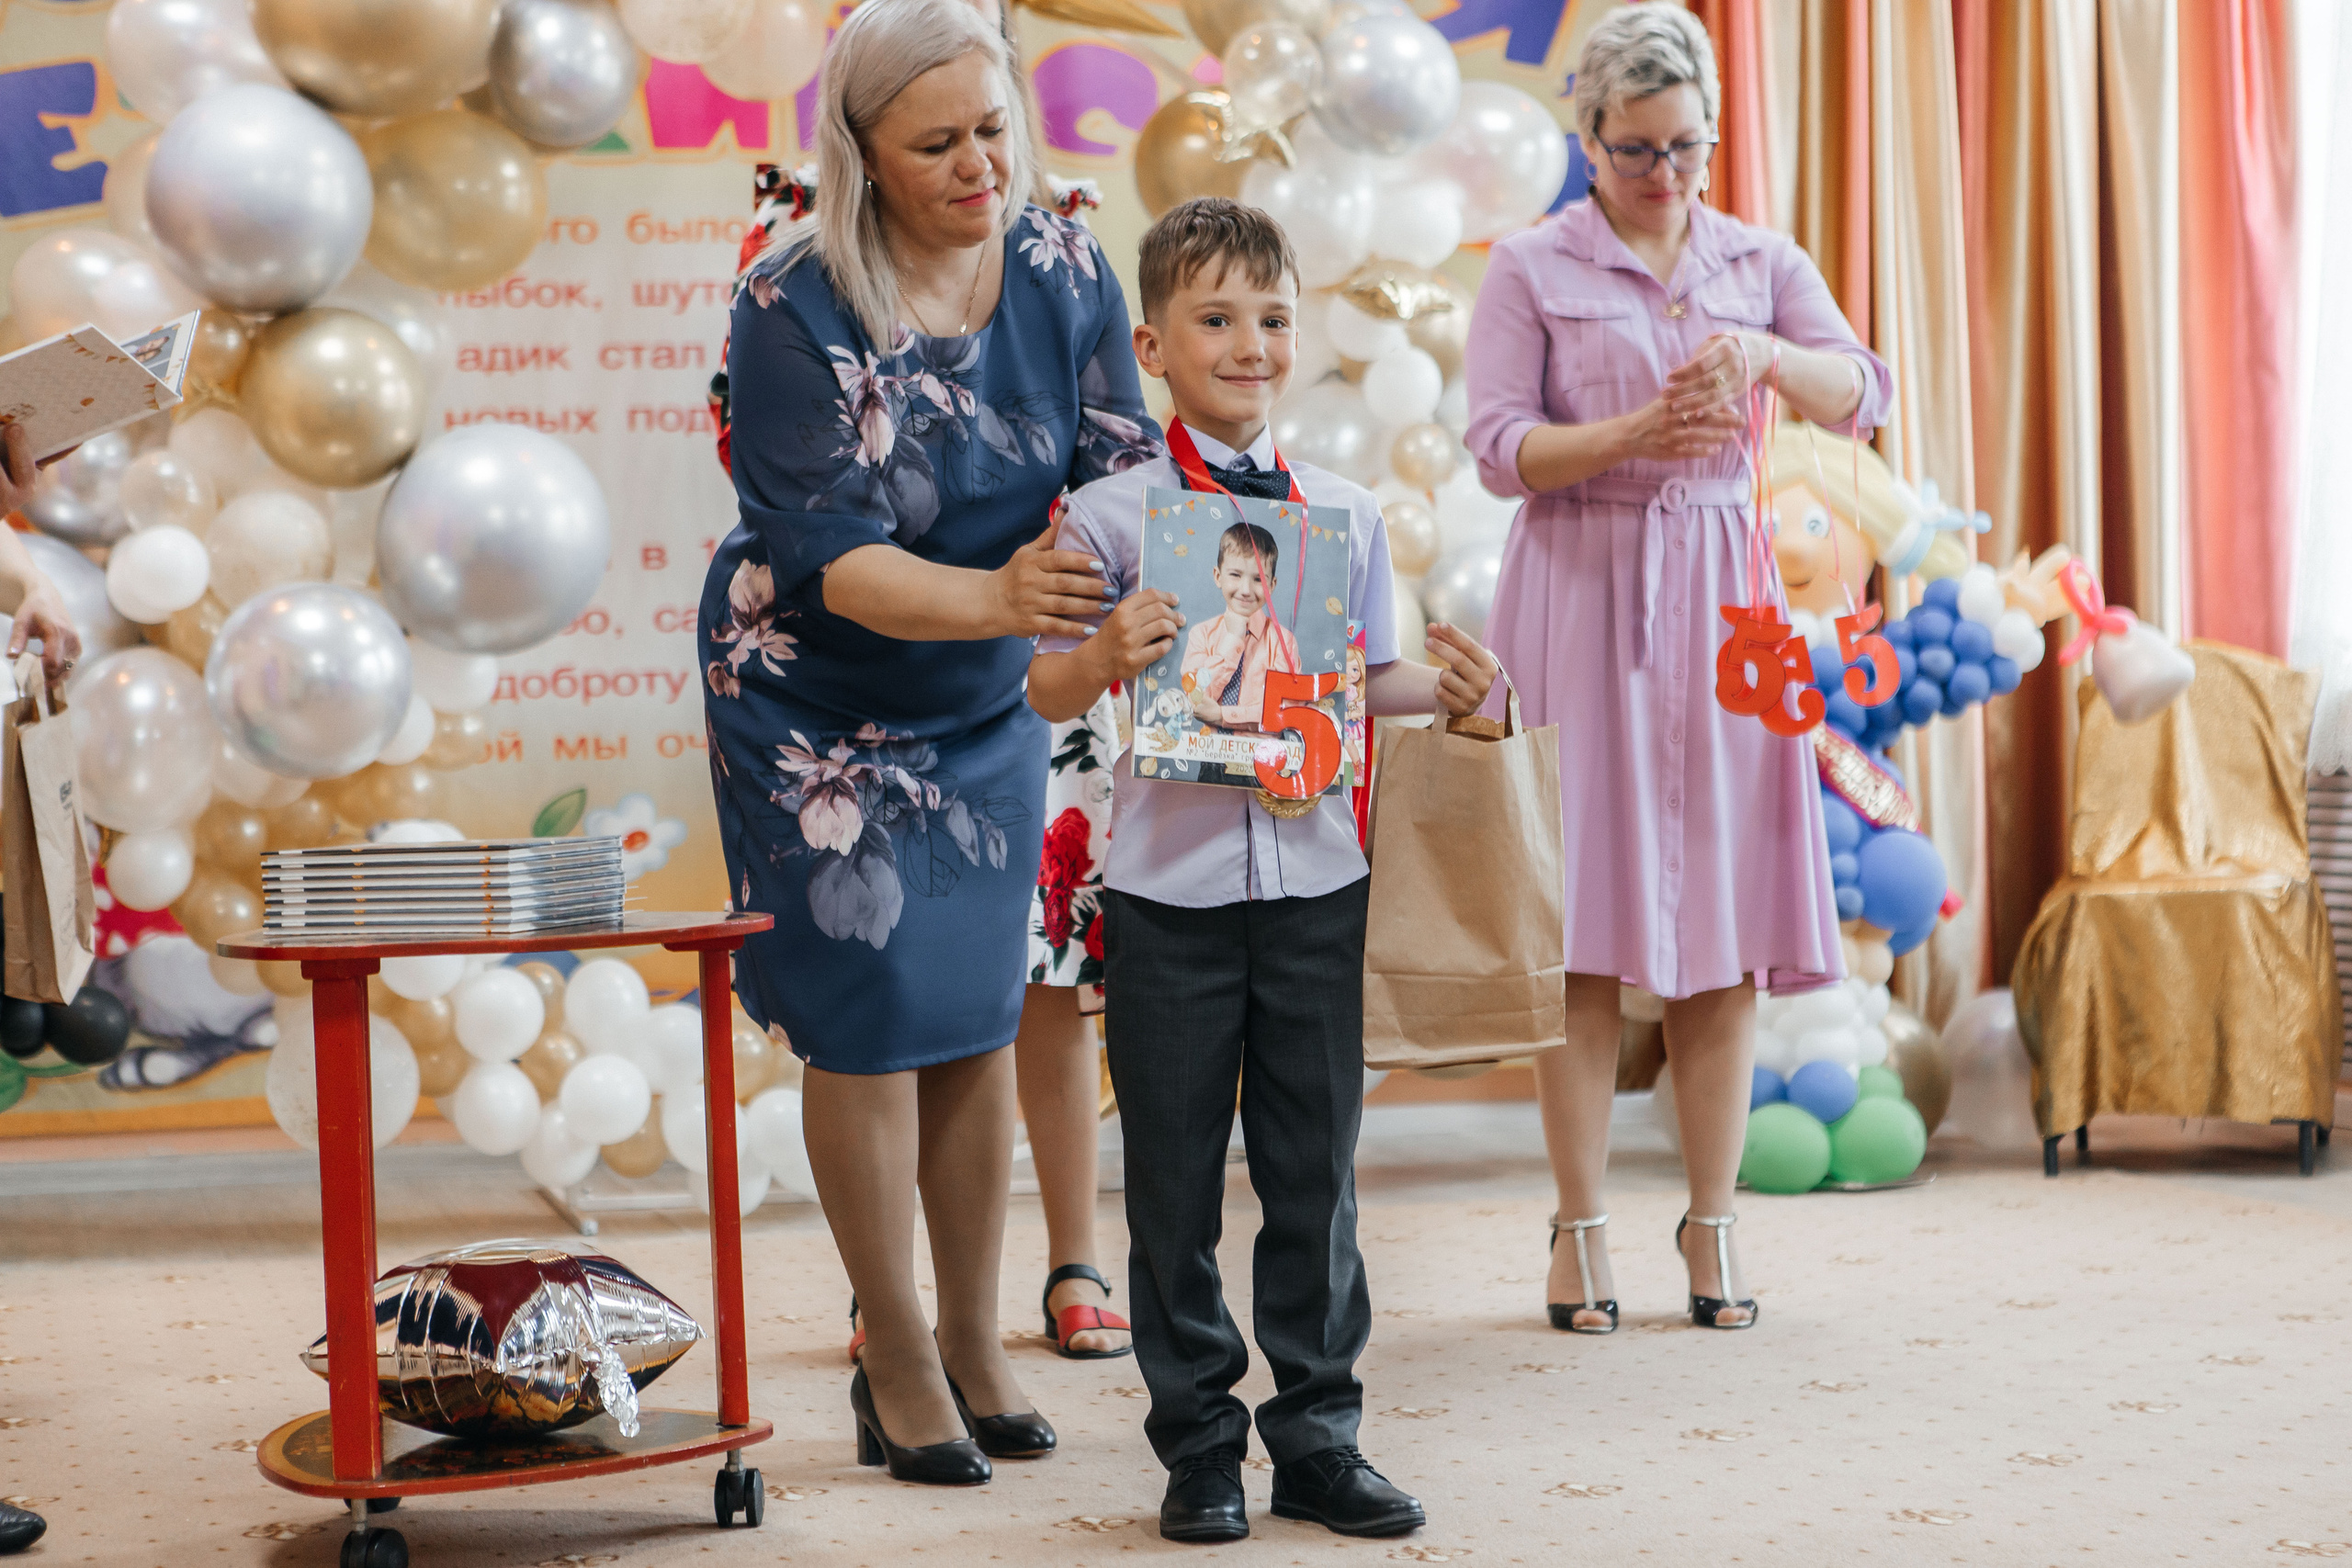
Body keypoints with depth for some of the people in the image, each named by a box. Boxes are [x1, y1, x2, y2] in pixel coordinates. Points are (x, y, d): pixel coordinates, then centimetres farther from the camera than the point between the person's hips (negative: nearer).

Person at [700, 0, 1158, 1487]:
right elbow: (820, 549, -27)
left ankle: (976, 1342, 23)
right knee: (872, 1015, -2)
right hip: (815, 699, -4)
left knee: (981, 1015, 9)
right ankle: (896, 1361, 13)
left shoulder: (1063, 270, -10)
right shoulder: (794, 305, -22)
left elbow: (1127, 462, -11)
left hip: (986, 700, 4)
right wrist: (993, 599, -43)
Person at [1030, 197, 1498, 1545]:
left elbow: (1370, 680, 13)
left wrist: (1447, 689, -7)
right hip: (1170, 887, -2)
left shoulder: (1347, 514, 6)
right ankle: (1199, 1445, 18)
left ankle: (1320, 1436, 20)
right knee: (1176, 1177, 6)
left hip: (1315, 879, 2)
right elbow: (1045, 691, -3)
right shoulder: (1109, 516, -3)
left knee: (1316, 1167, 8)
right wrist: (1108, 654, -23)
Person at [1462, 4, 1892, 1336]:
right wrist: (1636, 434, -20)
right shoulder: (1532, 270, 4)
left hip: (1721, 598, 3)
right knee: (1587, 923, -3)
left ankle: (1714, 1223, 9)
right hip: (1581, 593, -2)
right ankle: (1582, 1228, 4)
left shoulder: (1762, 264, 12)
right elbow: (1500, 448, -5)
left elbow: (1865, 394, -1)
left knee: (1726, 921, 1)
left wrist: (1767, 354, -21)